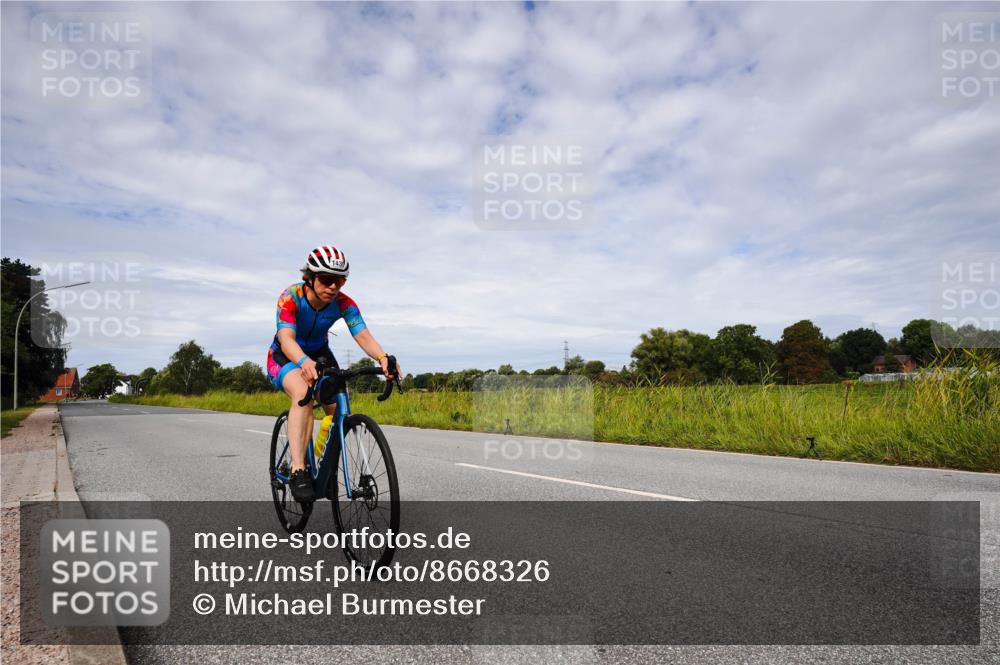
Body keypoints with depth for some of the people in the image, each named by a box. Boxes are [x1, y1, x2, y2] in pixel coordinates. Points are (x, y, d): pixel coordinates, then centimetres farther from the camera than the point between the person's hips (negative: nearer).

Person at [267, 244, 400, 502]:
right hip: (286, 356, -3)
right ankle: (298, 470, -35)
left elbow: (363, 335, -34)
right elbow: (286, 338, -41)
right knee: (303, 394, -34)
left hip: (319, 353, 4)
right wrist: (304, 362, -62)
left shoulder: (343, 303, -21)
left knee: (339, 405, -16)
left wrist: (383, 357, -54)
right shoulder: (291, 296, -28)